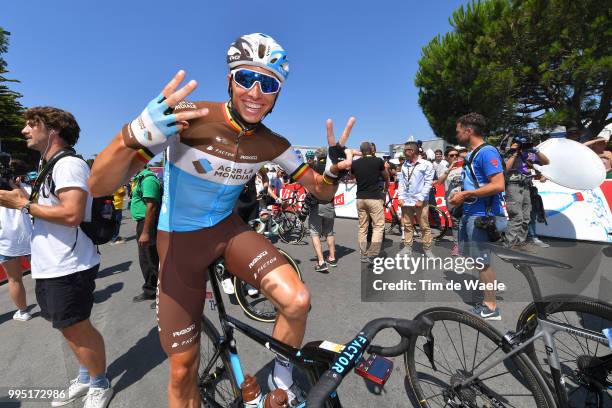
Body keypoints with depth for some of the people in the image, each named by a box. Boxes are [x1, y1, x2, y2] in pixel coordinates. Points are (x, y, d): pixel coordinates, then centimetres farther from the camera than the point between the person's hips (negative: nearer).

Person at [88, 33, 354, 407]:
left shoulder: (273, 145, -8)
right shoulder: (186, 117, -21)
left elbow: (321, 192, -2)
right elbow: (99, 186, -24)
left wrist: (335, 168, -24)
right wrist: (134, 133, -43)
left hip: (228, 230, 2)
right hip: (180, 242, -2)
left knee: (297, 301, -21)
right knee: (183, 372, 4)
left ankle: (281, 376, 12)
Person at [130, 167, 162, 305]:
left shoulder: (148, 179, -18)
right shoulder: (141, 178, 15)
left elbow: (151, 206, -25)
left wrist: (146, 232, -27)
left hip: (149, 224, -10)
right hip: (143, 223, 11)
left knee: (153, 260, -2)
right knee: (145, 259, 19)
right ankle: (149, 290, 34)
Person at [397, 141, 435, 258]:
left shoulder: (426, 164, -3)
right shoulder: (404, 165, 11)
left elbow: (428, 183, -7)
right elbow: (401, 182, 10)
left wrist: (421, 199, -13)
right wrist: (400, 197, 0)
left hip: (420, 201, -4)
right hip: (406, 201, 4)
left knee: (424, 227, 3)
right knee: (407, 226, 10)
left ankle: (427, 249, 15)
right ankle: (407, 248, 19)